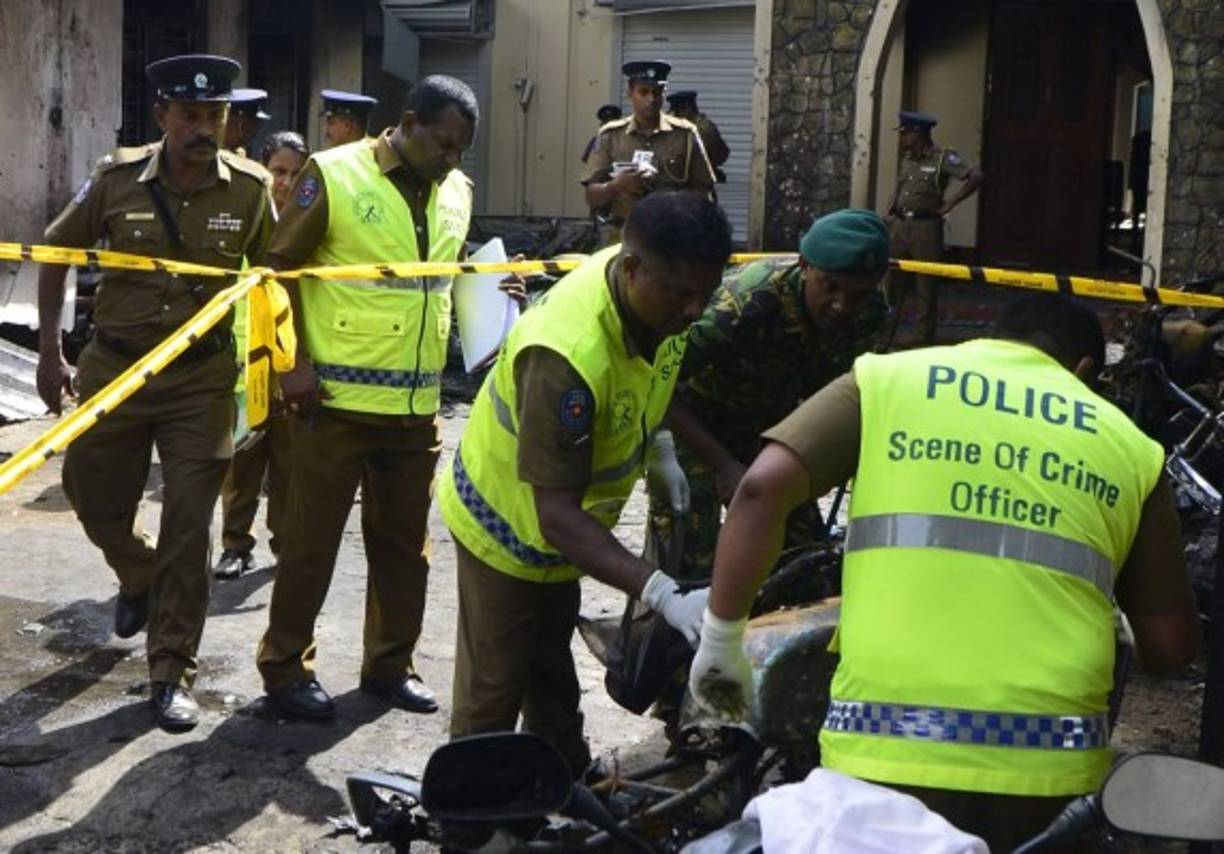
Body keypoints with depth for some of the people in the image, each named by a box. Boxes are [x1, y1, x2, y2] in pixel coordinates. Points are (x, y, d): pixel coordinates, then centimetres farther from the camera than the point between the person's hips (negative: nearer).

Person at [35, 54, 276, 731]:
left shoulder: (250, 188, -9)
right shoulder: (116, 179, -8)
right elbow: (57, 252, 5)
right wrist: (49, 352, 2)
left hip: (202, 377, -1)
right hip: (114, 366, 2)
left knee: (188, 530, -1)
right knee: (94, 501, 14)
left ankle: (171, 675, 11)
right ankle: (139, 580, 49)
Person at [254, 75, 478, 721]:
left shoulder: (457, 192, 10)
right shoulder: (333, 176, -8)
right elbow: (279, 267, -5)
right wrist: (293, 361, -12)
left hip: (417, 403, 6)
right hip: (337, 399, -5)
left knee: (404, 540, 13)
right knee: (312, 538, 4)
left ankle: (390, 662, 27)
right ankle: (285, 665, 18)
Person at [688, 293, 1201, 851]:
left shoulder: (887, 377, 11)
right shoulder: (1129, 445, 15)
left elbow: (762, 488, -2)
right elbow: (1171, 645, 17)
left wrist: (720, 641, 8)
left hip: (890, 740, -2)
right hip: (1048, 752, 2)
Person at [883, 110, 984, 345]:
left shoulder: (943, 157, -9)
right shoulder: (907, 158, 13)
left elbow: (977, 176, -18)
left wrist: (949, 205, -14)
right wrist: (892, 205, 14)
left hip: (926, 228, -7)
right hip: (900, 226, 7)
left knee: (926, 286, 0)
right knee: (892, 283, 9)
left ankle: (926, 340, 8)